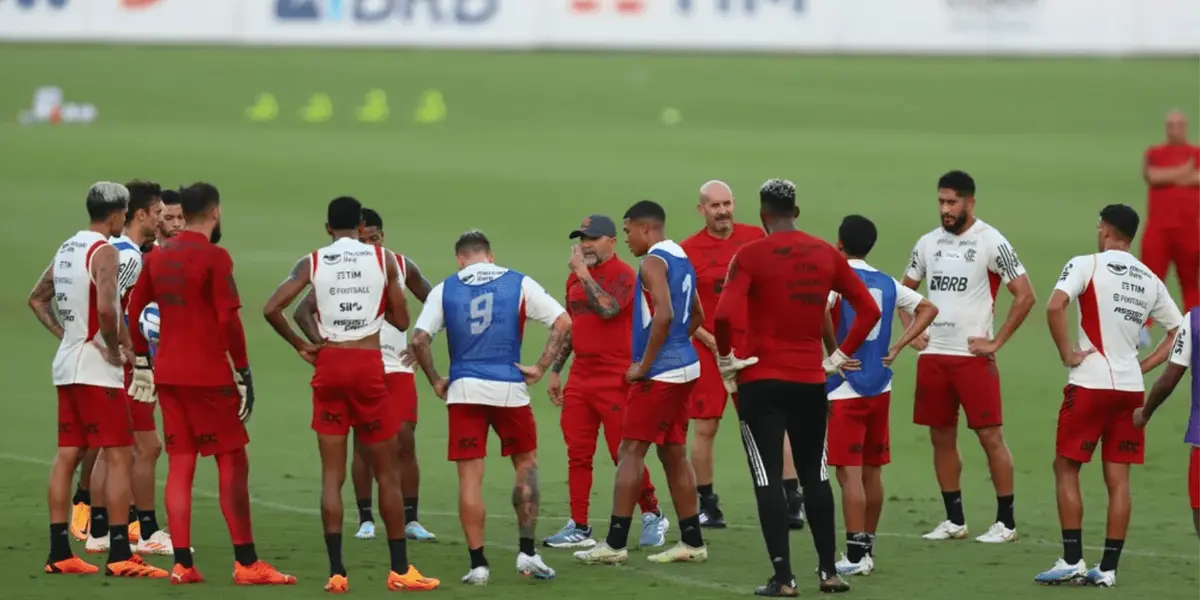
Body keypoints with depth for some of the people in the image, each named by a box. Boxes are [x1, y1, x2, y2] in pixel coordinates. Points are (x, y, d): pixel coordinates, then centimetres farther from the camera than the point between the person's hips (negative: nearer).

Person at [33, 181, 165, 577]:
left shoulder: (67, 248, 13)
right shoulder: (105, 252, -14)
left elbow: (37, 299, 23)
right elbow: (105, 308, -28)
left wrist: (62, 333, 14)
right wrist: (115, 350, -15)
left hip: (67, 364, 9)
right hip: (96, 367, -9)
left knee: (67, 455, 9)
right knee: (120, 456, -6)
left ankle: (59, 554, 10)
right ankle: (120, 555, -10)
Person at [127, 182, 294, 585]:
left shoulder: (157, 257, 9)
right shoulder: (215, 257, -11)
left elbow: (133, 311, 14)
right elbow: (228, 321, -15)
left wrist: (142, 363, 21)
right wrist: (243, 374, -10)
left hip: (168, 373, 6)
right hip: (208, 375, -6)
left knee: (179, 465, 7)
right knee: (233, 464, -1)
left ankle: (182, 564, 3)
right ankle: (246, 563, -3)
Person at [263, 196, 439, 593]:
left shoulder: (312, 263, 2)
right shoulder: (383, 259, 1)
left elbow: (272, 308, -8)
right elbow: (401, 321, 3)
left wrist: (300, 346, 5)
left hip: (328, 366, 1)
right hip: (368, 366, -1)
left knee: (332, 475, 4)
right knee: (388, 473, 8)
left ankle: (336, 572, -2)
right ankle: (400, 570, 10)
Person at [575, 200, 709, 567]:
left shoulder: (653, 262, -14)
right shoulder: (681, 260, 15)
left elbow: (664, 315, -26)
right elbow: (696, 315, 24)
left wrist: (644, 366, -19)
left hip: (659, 372, -9)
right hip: (684, 367, 9)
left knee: (631, 451, -6)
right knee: (674, 453, 13)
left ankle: (615, 544, -8)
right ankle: (692, 543, 15)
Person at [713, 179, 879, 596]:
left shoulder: (751, 256, -10)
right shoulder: (826, 255, 3)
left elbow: (724, 315, -22)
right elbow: (869, 310, 4)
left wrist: (726, 358, -6)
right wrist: (839, 357, 10)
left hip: (761, 380, -4)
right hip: (810, 379, 4)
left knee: (768, 479, 1)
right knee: (814, 475, 16)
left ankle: (783, 577, -3)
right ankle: (828, 571, 16)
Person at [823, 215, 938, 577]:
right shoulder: (887, 283, 9)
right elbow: (928, 309, 15)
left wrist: (832, 349, -15)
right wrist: (897, 347, 10)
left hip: (846, 388, -6)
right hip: (880, 387, 6)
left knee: (849, 472, -6)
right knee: (872, 470, 14)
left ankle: (855, 555, -9)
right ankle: (867, 549, 20)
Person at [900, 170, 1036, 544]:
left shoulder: (991, 243, -8)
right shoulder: (928, 243, 10)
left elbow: (1025, 296, -9)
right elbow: (905, 290, 24)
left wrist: (997, 342, -11)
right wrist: (910, 331, 10)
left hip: (973, 356, -6)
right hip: (933, 355, 6)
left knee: (990, 436, -5)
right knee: (941, 438, 9)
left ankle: (1006, 522, 0)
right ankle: (954, 520, 17)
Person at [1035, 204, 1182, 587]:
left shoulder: (1087, 265, -6)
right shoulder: (1150, 280, 11)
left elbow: (1055, 305, -21)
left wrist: (1067, 354, -11)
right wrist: (1144, 365, 13)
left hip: (1090, 383, -5)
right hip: (1130, 387, 5)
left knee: (1066, 469, 6)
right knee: (1118, 478, 7)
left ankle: (1072, 561, 0)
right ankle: (1108, 568, 7)